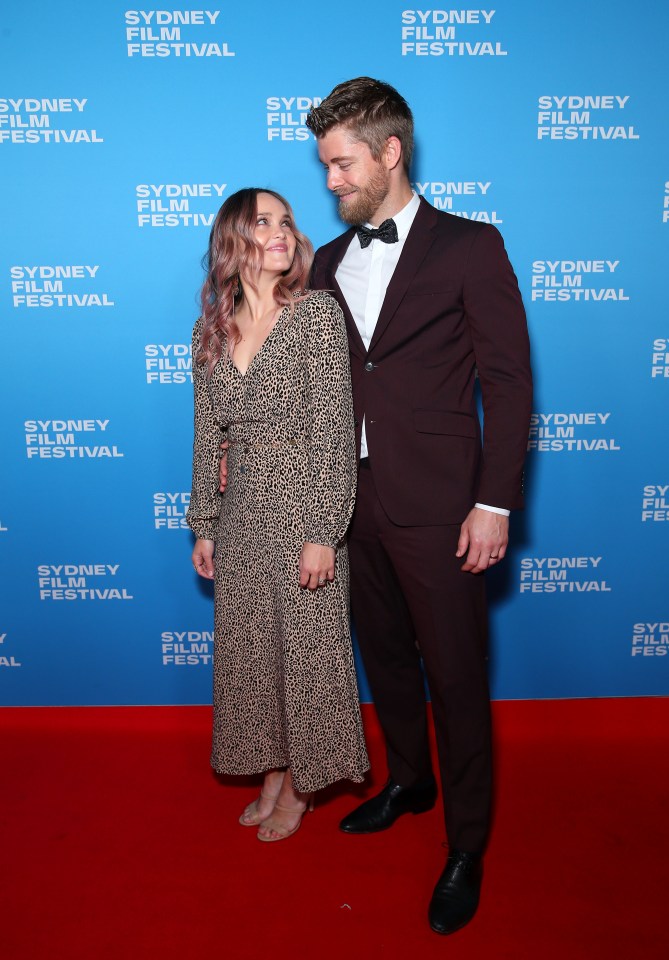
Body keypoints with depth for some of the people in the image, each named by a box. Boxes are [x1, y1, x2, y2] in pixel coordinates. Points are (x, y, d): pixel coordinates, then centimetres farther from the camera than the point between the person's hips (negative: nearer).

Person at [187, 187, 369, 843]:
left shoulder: (317, 314, -9)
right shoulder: (211, 330, 6)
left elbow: (334, 431, -13)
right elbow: (208, 436, 10)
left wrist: (322, 533, -17)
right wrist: (203, 526, 10)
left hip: (301, 501, -5)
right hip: (240, 508, 5)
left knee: (307, 643, 7)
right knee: (249, 644, 14)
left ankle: (299, 786, 28)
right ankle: (271, 771, 35)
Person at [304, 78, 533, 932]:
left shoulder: (469, 247, -4)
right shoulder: (328, 262, 12)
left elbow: (508, 382, -7)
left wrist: (494, 504, -12)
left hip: (435, 505, -5)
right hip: (354, 498, 6)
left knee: (454, 675, 5)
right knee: (385, 656, 19)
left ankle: (466, 846, 24)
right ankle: (408, 783, 43)